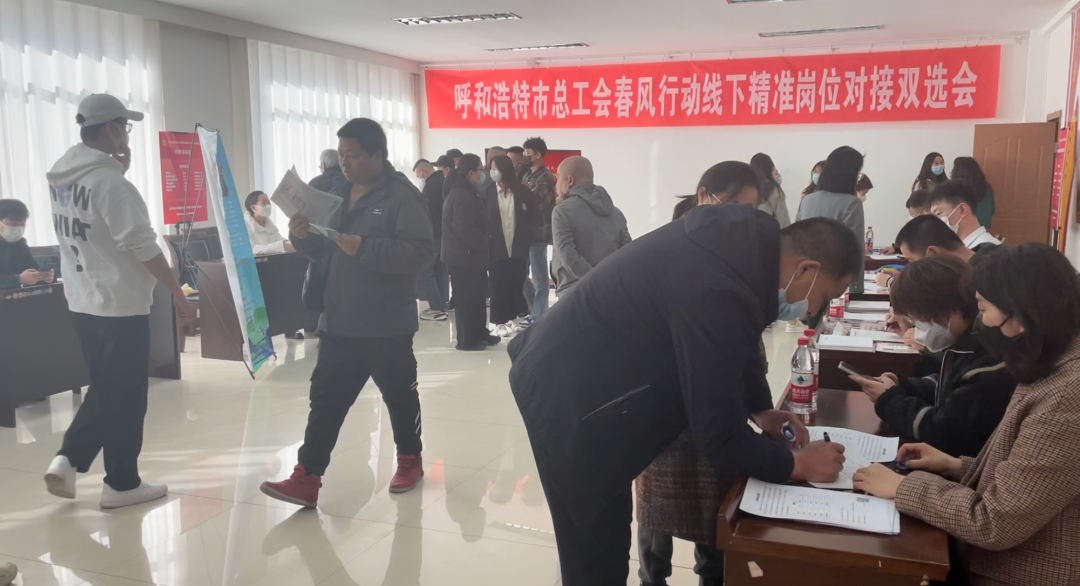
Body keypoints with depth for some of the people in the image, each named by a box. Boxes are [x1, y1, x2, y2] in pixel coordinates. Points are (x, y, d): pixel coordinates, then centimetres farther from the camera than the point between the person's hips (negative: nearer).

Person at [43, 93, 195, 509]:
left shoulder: (61, 178, 8)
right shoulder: (109, 182, -19)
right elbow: (143, 246, -21)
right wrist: (179, 295, -14)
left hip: (83, 301, 8)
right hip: (121, 303, -8)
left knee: (105, 387, 20)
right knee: (126, 394, 3)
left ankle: (68, 459, 13)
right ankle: (122, 483, 13)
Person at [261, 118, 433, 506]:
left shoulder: (403, 196, -10)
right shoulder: (338, 196, 13)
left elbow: (420, 252, -21)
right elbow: (323, 252, 19)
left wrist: (364, 248, -27)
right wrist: (302, 237, -3)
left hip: (386, 325, -6)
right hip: (339, 322, 7)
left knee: (400, 396, 11)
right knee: (325, 399, 5)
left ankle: (410, 460, 31)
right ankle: (306, 478, 8)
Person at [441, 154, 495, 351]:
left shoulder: (462, 190, 13)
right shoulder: (462, 195, -21)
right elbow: (465, 229, -26)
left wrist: (482, 244, 13)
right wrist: (484, 244, -14)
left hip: (468, 253, 10)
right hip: (465, 255, -10)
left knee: (477, 295, 16)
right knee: (467, 298, 0)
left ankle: (480, 333, 25)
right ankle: (468, 340, 9)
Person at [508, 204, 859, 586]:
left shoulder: (747, 241, -3)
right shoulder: (718, 295, -32)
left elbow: (735, 343, 17)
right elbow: (720, 435, -24)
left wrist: (760, 408, 13)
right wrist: (796, 465, -10)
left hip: (576, 368, 10)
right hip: (567, 391, -10)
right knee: (597, 550, 3)